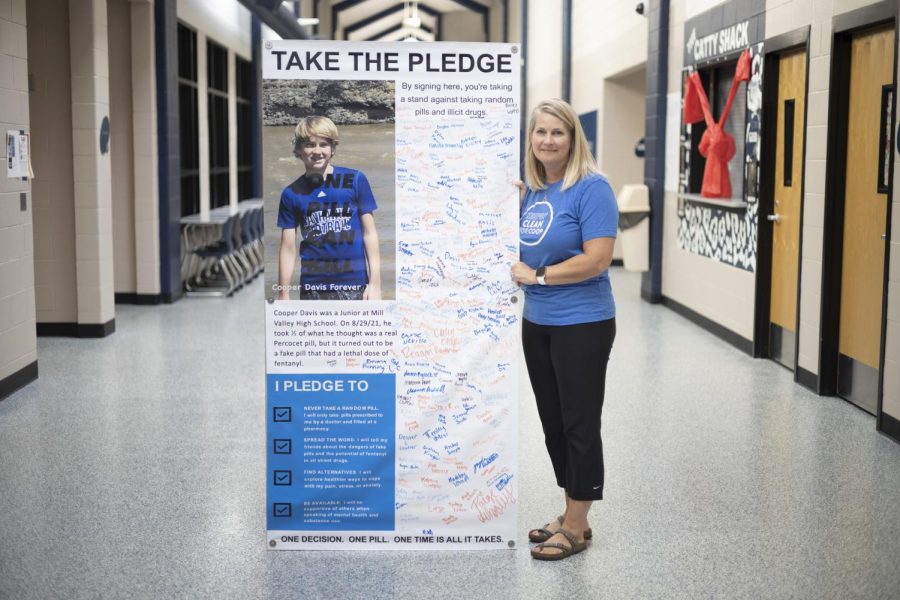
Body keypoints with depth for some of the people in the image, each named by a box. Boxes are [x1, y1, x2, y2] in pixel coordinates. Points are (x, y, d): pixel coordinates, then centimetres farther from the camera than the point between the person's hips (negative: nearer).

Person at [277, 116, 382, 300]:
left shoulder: (355, 180, 0)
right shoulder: (292, 194, 3)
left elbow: (369, 233, 2)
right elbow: (288, 249, 6)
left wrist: (375, 283, -2)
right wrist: (283, 296, 5)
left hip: (354, 285, -1)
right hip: (313, 288, 2)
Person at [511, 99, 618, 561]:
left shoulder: (591, 188, -14)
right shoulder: (532, 191, 8)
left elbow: (596, 259, -22)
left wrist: (536, 275, -14)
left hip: (581, 324, -8)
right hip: (537, 323, 8)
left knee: (579, 424, 2)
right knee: (552, 422, 14)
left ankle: (576, 528, 15)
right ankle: (571, 516, 28)